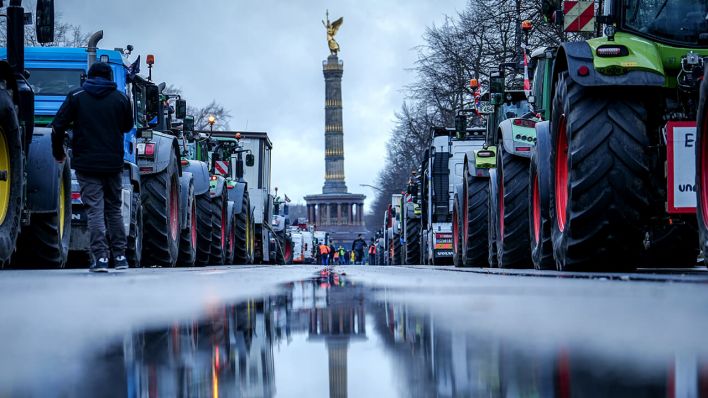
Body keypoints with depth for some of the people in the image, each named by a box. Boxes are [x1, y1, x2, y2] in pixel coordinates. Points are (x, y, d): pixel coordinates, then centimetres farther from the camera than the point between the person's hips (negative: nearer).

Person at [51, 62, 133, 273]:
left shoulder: (76, 97, 0)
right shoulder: (121, 98, 4)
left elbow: (58, 126, -3)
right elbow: (128, 126, 17)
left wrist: (58, 153, 10)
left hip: (86, 163, -2)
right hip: (114, 164, 2)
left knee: (95, 210, -3)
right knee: (114, 209, 14)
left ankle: (100, 257, -11)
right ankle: (120, 256, 16)